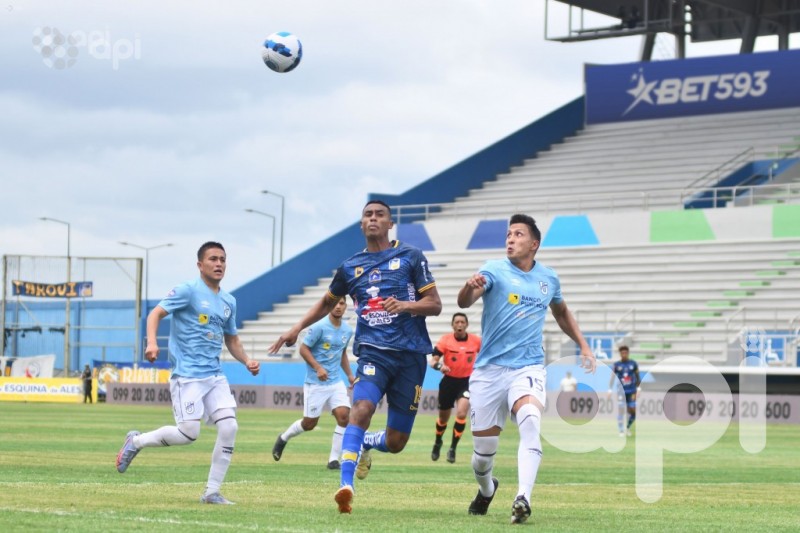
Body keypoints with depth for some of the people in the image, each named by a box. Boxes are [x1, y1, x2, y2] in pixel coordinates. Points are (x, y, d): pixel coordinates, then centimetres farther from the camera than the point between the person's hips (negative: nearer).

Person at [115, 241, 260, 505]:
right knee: (189, 433, -12)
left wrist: (246, 361, 8)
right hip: (187, 375, -6)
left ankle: (212, 492, 1)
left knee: (229, 427, -9)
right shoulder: (188, 291, -5)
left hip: (215, 376, 6)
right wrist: (152, 342, -27)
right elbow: (156, 313, -10)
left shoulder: (229, 302, 15)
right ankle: (136, 441, 15)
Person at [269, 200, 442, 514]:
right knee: (362, 408, -30)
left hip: (411, 355, 0)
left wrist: (406, 305, -16)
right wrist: (297, 328, 19)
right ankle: (345, 486, -34)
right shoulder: (350, 267, 12)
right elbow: (327, 302, 30)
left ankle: (365, 443, 39)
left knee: (396, 443, 3)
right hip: (373, 350, 0)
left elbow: (435, 305, 3)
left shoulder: (411, 257, 5)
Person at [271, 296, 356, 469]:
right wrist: (318, 367, -22)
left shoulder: (347, 330, 6)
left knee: (344, 416, -14)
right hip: (315, 383, -5)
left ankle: (334, 460, -5)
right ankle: (283, 438, 33)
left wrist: (349, 375, 15)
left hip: (336, 382, 5)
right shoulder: (319, 327, -13)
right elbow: (303, 349, -11)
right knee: (309, 423, 3)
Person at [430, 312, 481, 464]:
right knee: (443, 418, 14)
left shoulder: (476, 341, -5)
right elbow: (433, 360, -15)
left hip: (466, 382, 0)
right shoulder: (445, 340, -10)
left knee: (461, 413, -21)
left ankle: (453, 449, -7)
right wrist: (439, 366, -36)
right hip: (449, 381, 0)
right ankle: (437, 443, 44)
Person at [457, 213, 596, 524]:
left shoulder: (548, 278, 7)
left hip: (528, 368, 1)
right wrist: (470, 287, -47)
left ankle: (523, 499, -38)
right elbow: (464, 302, -24)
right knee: (483, 450, 4)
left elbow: (561, 312, 28)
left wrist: (583, 344, 18)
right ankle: (486, 490, 39)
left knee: (530, 422, -30)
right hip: (489, 370, -1)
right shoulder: (495, 271, -5)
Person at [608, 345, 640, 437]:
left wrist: (638, 389, 7)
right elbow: (612, 378, -1)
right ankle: (621, 430, 1)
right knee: (620, 410, -8)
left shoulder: (633, 364, 3)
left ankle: (628, 427, 26)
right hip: (621, 391, -2)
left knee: (632, 411, 2)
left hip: (631, 391, 2)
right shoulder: (616, 365, -2)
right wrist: (610, 390, -7)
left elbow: (637, 377, 11)